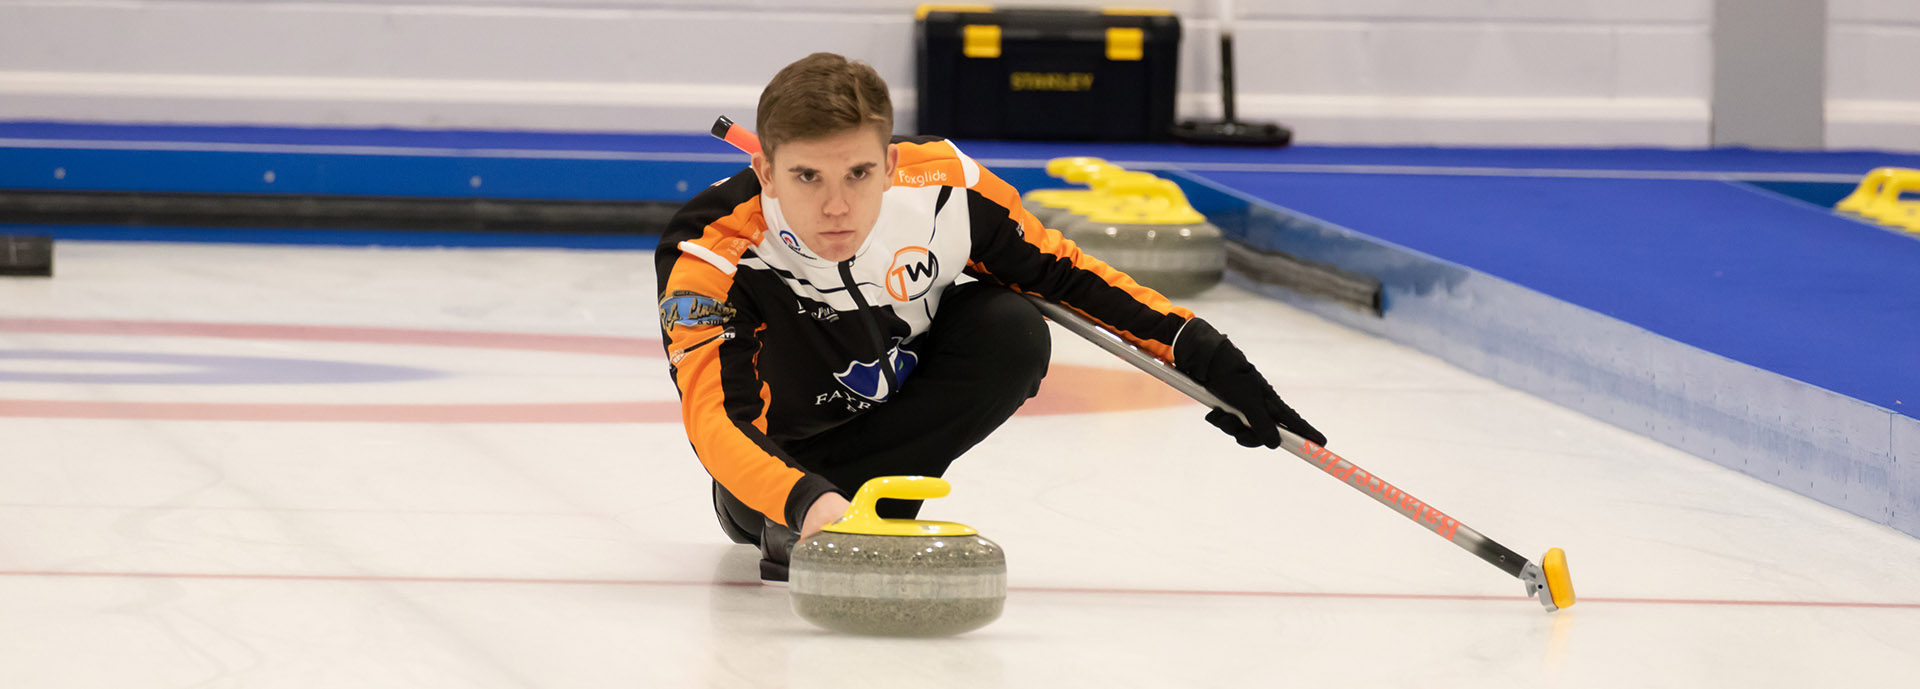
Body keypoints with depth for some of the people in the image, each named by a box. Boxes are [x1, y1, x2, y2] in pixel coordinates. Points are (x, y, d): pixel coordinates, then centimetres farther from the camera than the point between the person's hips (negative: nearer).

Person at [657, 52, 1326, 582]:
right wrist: (805, 502, -66)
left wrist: (1201, 353, -18)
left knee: (1012, 334, -25)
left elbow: (1058, 272, -11)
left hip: (899, 406, 3)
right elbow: (713, 420, -47)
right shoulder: (707, 258, -37)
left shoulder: (941, 183, -28)